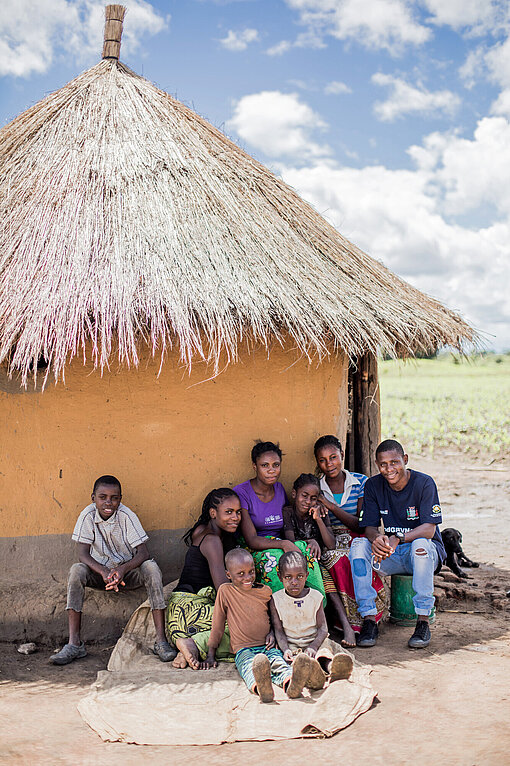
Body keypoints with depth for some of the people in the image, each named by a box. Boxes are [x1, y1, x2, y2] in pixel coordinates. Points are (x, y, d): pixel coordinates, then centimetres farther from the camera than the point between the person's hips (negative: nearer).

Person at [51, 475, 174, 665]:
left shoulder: (126, 515, -16)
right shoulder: (88, 515, -13)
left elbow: (143, 553, -21)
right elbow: (83, 554, -18)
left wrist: (122, 569, -41)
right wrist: (103, 572, -38)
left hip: (129, 572, -1)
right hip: (100, 571, 1)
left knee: (151, 568, -31)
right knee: (76, 571, -28)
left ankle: (161, 640, -32)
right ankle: (74, 644, -28)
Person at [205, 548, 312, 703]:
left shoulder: (265, 591, 10)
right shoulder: (225, 591, 3)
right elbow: (218, 624, 9)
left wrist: (272, 632, 6)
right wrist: (211, 654, 10)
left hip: (267, 647, 3)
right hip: (243, 650, -3)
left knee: (278, 663, -33)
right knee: (250, 667, -39)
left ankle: (290, 683, -66)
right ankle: (260, 687, -72)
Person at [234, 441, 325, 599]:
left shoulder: (279, 489, 10)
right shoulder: (241, 493, -10)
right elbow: (251, 540, -18)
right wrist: (283, 544, -32)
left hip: (279, 546, 5)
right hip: (251, 551, -5)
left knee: (305, 549, -26)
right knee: (274, 557, -37)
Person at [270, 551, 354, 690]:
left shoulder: (315, 597, 4)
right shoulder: (276, 600, 2)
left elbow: (323, 628, -1)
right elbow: (278, 630, -2)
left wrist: (313, 647, -21)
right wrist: (285, 649, -22)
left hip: (315, 641, 1)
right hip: (291, 644, -1)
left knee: (325, 652, -32)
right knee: (296, 659, -34)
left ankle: (333, 668, -65)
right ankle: (310, 674, -66)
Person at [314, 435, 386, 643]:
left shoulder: (361, 482, 5)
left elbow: (361, 525, -3)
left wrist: (331, 506, -13)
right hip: (329, 543, 0)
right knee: (338, 559, -36)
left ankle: (349, 622, -25)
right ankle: (348, 624, -36)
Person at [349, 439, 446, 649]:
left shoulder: (424, 483, -13)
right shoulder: (373, 486, -1)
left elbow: (429, 529, -20)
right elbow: (369, 527, -4)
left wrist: (398, 539, -36)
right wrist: (376, 538, -30)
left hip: (427, 552, -3)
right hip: (390, 556, 3)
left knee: (420, 544, -37)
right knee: (359, 544, -23)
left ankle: (423, 620, -29)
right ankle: (368, 618, -24)